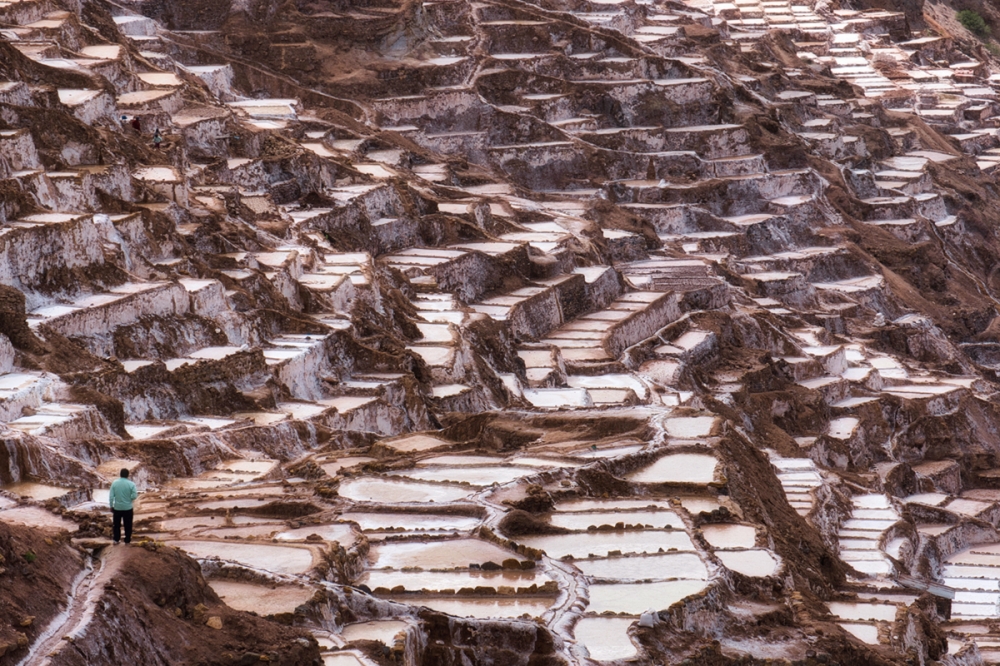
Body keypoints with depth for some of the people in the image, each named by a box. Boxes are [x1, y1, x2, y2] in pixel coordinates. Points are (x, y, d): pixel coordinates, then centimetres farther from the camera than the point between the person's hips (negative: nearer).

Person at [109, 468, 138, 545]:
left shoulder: (115, 483, -7)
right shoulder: (131, 484, -13)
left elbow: (111, 496, -7)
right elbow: (133, 497, -14)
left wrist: (111, 506, 4)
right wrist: (136, 494, 8)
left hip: (117, 508, 1)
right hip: (128, 508, -1)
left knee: (116, 524, 16)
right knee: (128, 525, 12)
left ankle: (116, 540, 19)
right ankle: (127, 540, 18)